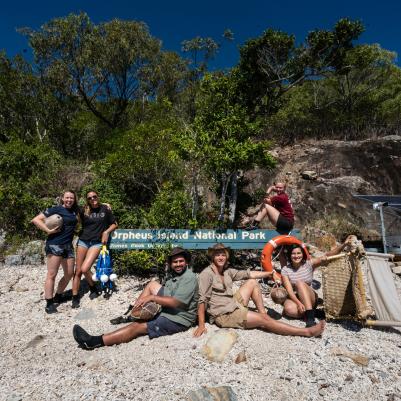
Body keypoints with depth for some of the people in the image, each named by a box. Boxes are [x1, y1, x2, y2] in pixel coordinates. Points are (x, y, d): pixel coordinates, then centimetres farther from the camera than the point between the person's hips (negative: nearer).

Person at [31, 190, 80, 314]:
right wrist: (48, 230, -17)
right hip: (54, 245, -6)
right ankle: (49, 304, 6)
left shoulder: (75, 211, 11)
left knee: (69, 274, 9)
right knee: (52, 275, -3)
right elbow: (36, 220, -9)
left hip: (68, 246, 6)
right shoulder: (55, 209, -5)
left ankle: (58, 296, 28)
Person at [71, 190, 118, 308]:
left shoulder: (105, 209, 0)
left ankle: (93, 288, 13)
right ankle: (75, 298, 16)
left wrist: (106, 232, -7)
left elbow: (114, 224, 6)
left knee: (85, 269, -15)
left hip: (97, 243, -2)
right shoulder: (84, 210, 2)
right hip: (83, 241, 2)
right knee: (78, 271, 3)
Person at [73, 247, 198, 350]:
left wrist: (151, 297, -22)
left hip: (177, 320, -9)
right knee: (153, 284, 1)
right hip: (166, 311, 9)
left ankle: (94, 341, -15)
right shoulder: (173, 274, 11)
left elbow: (175, 302, -26)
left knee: (137, 326, -17)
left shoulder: (189, 278, -19)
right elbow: (167, 294, 13)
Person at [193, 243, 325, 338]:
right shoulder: (207, 274, -16)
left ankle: (263, 313, 0)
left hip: (234, 305, 8)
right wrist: (201, 325, -23)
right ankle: (308, 332, -9)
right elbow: (202, 300, -20)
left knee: (252, 282, 6)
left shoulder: (227, 271, 6)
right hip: (224, 315, -8)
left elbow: (248, 274, 7)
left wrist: (270, 273, 4)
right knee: (264, 320, -13)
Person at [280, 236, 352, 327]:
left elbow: (328, 255, -16)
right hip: (293, 298, 0)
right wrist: (299, 303, -31)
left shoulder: (309, 264, -5)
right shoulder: (285, 269, -6)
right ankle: (312, 312, -15)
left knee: (299, 283, -31)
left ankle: (310, 316, -33)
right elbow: (289, 290, -14)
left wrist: (344, 244, -29)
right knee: (289, 309, -36)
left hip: (309, 299, 1)